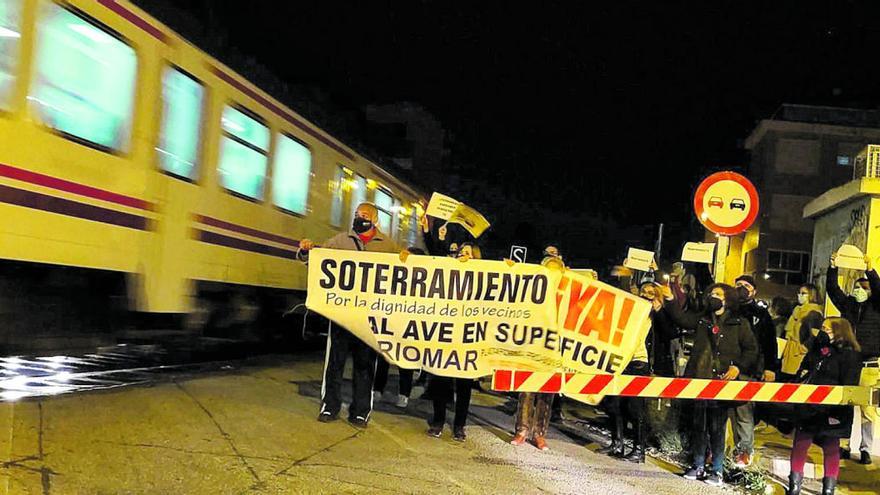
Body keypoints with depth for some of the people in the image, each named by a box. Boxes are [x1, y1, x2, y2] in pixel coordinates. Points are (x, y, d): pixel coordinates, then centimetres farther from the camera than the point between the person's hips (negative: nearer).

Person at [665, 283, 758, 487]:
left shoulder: (739, 324, 5)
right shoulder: (701, 320, 16)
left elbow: (752, 350, 5)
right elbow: (681, 317, 3)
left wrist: (738, 367, -8)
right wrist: (669, 301, -11)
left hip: (722, 382, -4)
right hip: (699, 379, 4)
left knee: (717, 427, -2)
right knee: (698, 425, 9)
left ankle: (718, 470, 10)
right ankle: (698, 466, 20)